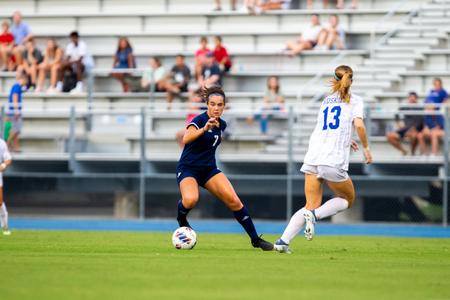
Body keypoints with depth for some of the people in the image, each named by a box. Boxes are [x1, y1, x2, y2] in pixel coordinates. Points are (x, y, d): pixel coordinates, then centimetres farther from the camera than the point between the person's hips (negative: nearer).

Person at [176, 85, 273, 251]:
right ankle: (181, 217, 2)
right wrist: (204, 129, -50)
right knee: (191, 200, -34)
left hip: (209, 169, 6)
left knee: (233, 200, -12)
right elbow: (185, 140, -38)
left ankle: (255, 239, -2)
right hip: (188, 169, -6)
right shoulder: (199, 120, -17)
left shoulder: (221, 124, 5)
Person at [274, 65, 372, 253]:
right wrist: (365, 148, 3)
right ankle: (314, 215, -10)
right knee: (347, 199, 17)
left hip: (312, 158, 5)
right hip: (334, 161, -5)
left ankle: (283, 241, -10)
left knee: (312, 206, 8)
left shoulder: (326, 101, 22)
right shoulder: (354, 100, 5)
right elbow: (359, 125, -11)